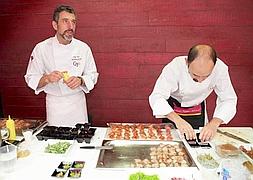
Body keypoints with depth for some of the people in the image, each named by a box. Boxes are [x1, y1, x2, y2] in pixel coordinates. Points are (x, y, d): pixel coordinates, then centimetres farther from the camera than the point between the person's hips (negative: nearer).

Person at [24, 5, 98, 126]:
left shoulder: (83, 48, -6)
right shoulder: (41, 48, -9)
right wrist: (47, 78, -25)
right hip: (54, 102, -1)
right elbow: (31, 79, -5)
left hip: (77, 101, 1)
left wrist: (80, 80, -20)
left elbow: (92, 75, 0)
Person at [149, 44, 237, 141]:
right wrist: (178, 120, -54)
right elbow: (156, 98, -39)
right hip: (172, 109, -2)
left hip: (198, 108, 2)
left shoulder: (220, 68, -29)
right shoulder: (175, 67, -36)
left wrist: (214, 123, -41)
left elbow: (228, 100, -23)